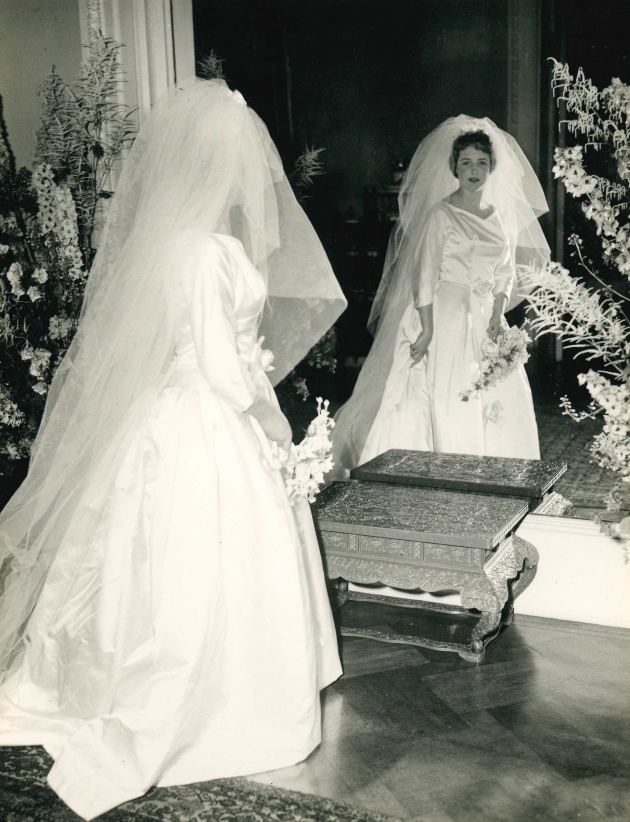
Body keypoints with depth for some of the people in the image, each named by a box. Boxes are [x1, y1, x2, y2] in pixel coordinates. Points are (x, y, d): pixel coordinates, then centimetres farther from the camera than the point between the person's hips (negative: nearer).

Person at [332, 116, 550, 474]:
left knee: (503, 397, 4)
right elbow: (425, 273, -9)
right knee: (448, 397, -5)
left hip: (486, 318, 6)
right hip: (447, 316, -5)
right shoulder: (441, 214, -6)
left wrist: (497, 316, -3)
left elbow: (506, 270, 11)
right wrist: (427, 328, -14)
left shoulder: (501, 215, 9)